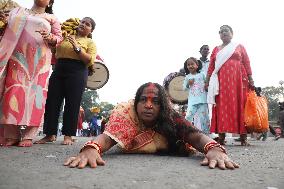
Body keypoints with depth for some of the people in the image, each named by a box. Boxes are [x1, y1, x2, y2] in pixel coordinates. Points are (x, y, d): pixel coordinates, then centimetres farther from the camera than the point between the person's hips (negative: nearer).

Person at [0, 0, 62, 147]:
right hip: (18, 56, 2)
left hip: (39, 59, -1)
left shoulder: (52, 18, 18)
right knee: (14, 90, -9)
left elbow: (59, 37, 8)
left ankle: (28, 136, -9)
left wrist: (50, 37, -14)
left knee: (34, 91, -10)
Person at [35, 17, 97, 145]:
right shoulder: (66, 37, 23)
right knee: (52, 101, -1)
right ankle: (50, 134, 6)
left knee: (72, 103, -7)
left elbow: (90, 61, -4)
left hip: (77, 73, -4)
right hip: (58, 70, 4)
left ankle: (68, 136, -1)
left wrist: (77, 48, -12)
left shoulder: (90, 43, 11)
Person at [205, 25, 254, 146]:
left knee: (240, 105, -5)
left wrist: (250, 79, 0)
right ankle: (221, 136, -6)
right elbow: (211, 67, 11)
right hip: (221, 81, 1)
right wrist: (207, 81, 3)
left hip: (237, 79, -1)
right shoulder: (216, 49, 18)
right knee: (222, 106, -5)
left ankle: (243, 137, -3)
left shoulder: (239, 47, 15)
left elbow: (247, 64, 8)